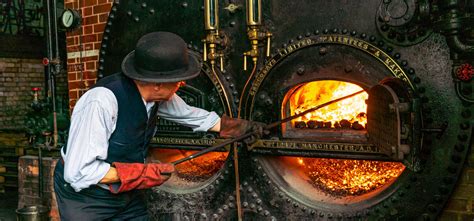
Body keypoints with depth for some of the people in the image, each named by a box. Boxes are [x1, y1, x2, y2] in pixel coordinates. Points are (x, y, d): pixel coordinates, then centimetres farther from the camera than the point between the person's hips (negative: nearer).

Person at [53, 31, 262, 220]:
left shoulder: (156, 94, -12)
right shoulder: (102, 102, -33)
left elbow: (191, 115, 7)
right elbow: (78, 172, -30)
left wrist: (240, 126, 12)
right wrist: (140, 174, -26)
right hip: (85, 197, -6)